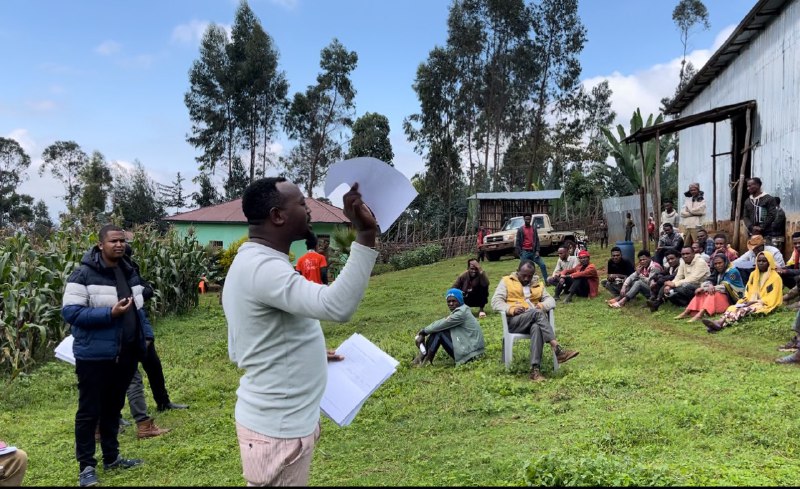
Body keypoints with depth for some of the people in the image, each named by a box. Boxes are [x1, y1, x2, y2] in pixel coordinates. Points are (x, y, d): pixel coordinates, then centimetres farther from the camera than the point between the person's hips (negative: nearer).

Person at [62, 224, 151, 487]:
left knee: (113, 407, 19)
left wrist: (147, 335, 7)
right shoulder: (83, 274, -13)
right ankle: (86, 465, 18)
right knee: (89, 411, 5)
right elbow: (70, 312, -18)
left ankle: (111, 457, 32)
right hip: (95, 356, -7)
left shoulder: (129, 272, 10)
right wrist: (109, 313, -25)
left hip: (125, 354, 7)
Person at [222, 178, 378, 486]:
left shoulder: (253, 263, 9)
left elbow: (237, 352, 15)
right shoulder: (263, 267, -24)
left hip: (280, 421, 10)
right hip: (278, 431, -10)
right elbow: (337, 306, -39)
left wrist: (309, 355, 15)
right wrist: (366, 235, -39)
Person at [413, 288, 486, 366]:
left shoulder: (461, 312, -17)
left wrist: (423, 331, -2)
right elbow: (442, 324, 7)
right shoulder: (458, 311, 12)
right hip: (469, 347, 10)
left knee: (439, 331, -12)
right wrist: (423, 334, -3)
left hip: (469, 352, -10)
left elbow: (441, 324, -16)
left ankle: (426, 360, -2)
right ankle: (424, 356, 5)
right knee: (438, 328, 7)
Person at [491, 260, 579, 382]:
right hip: (514, 321, -3)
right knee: (537, 312, -34)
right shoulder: (506, 281, 11)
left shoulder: (538, 284, 24)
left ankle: (535, 369, -43)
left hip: (536, 321, 3)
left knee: (537, 327, -37)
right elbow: (495, 302, 0)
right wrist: (511, 309, -18)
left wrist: (542, 305, -10)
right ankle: (557, 350, -40)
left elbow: (551, 300, 14)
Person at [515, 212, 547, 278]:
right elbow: (518, 242, -2)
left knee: (543, 265, -1)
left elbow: (537, 240, 9)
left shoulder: (534, 228, 9)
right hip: (524, 252, -3)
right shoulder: (520, 229, -1)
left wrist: (537, 251, -1)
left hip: (533, 252, 3)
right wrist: (520, 254, -7)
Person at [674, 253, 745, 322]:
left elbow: (725, 287, -20)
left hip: (732, 299, -8)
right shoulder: (717, 272, 14)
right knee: (701, 293, -8)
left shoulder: (732, 271, -11)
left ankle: (700, 314, -52)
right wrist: (709, 286, -27)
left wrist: (704, 288, -21)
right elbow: (709, 281, 0)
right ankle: (687, 312, -25)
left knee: (714, 294, -31)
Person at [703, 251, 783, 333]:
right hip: (751, 302, 6)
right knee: (732, 307, -26)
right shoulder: (753, 274, 16)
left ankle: (721, 324, -59)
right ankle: (720, 322, -55)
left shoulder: (775, 277, -3)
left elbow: (772, 298, -8)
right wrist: (746, 300, -4)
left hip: (765, 305, -6)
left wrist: (754, 301, -17)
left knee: (744, 310, -35)